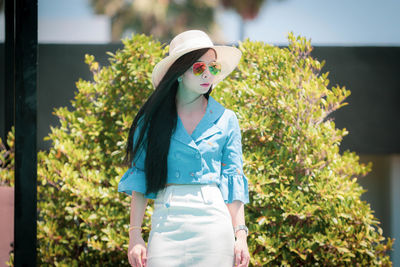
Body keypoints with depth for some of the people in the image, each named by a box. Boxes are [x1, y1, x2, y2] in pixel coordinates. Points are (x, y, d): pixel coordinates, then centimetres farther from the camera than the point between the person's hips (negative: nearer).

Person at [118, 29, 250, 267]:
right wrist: (135, 237, -2)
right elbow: (139, 178, 5)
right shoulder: (154, 118, 6)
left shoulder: (226, 120, 9)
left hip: (213, 225, 1)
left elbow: (234, 181, 8)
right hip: (166, 224, 0)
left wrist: (241, 236, -1)